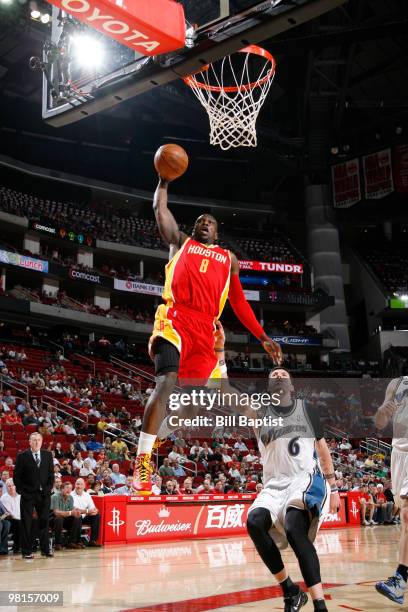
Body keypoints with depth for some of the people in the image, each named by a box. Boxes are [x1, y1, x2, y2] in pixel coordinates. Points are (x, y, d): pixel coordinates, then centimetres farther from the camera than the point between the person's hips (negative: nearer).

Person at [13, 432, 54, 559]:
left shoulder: (48, 455, 7)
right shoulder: (22, 456, -2)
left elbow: (51, 474, 9)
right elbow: (17, 476, -1)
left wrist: (49, 489, 2)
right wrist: (20, 490, -5)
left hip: (44, 494, 3)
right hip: (28, 495, -3)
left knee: (44, 521, 8)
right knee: (26, 523, 1)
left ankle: (45, 549, 18)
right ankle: (27, 551, 8)